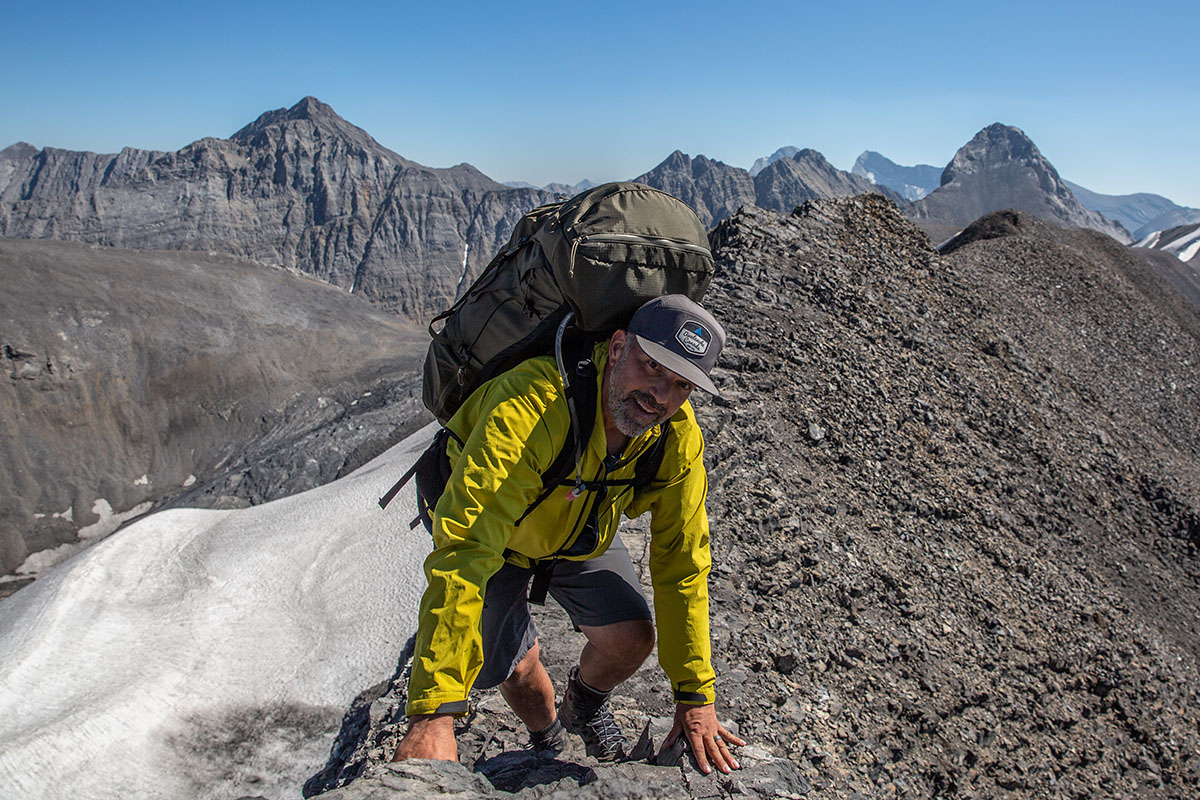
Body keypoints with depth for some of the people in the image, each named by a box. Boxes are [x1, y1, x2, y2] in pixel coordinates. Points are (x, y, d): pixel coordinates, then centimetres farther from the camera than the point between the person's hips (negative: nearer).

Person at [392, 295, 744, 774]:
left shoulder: (678, 440, -25)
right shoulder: (530, 409, -44)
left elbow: (681, 563, -16)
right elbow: (464, 552, -49)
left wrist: (695, 696, -17)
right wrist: (434, 714, -52)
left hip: (581, 534, 4)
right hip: (494, 532, -3)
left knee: (630, 640, -9)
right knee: (513, 665, -3)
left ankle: (584, 706, 28)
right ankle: (547, 740, 35)